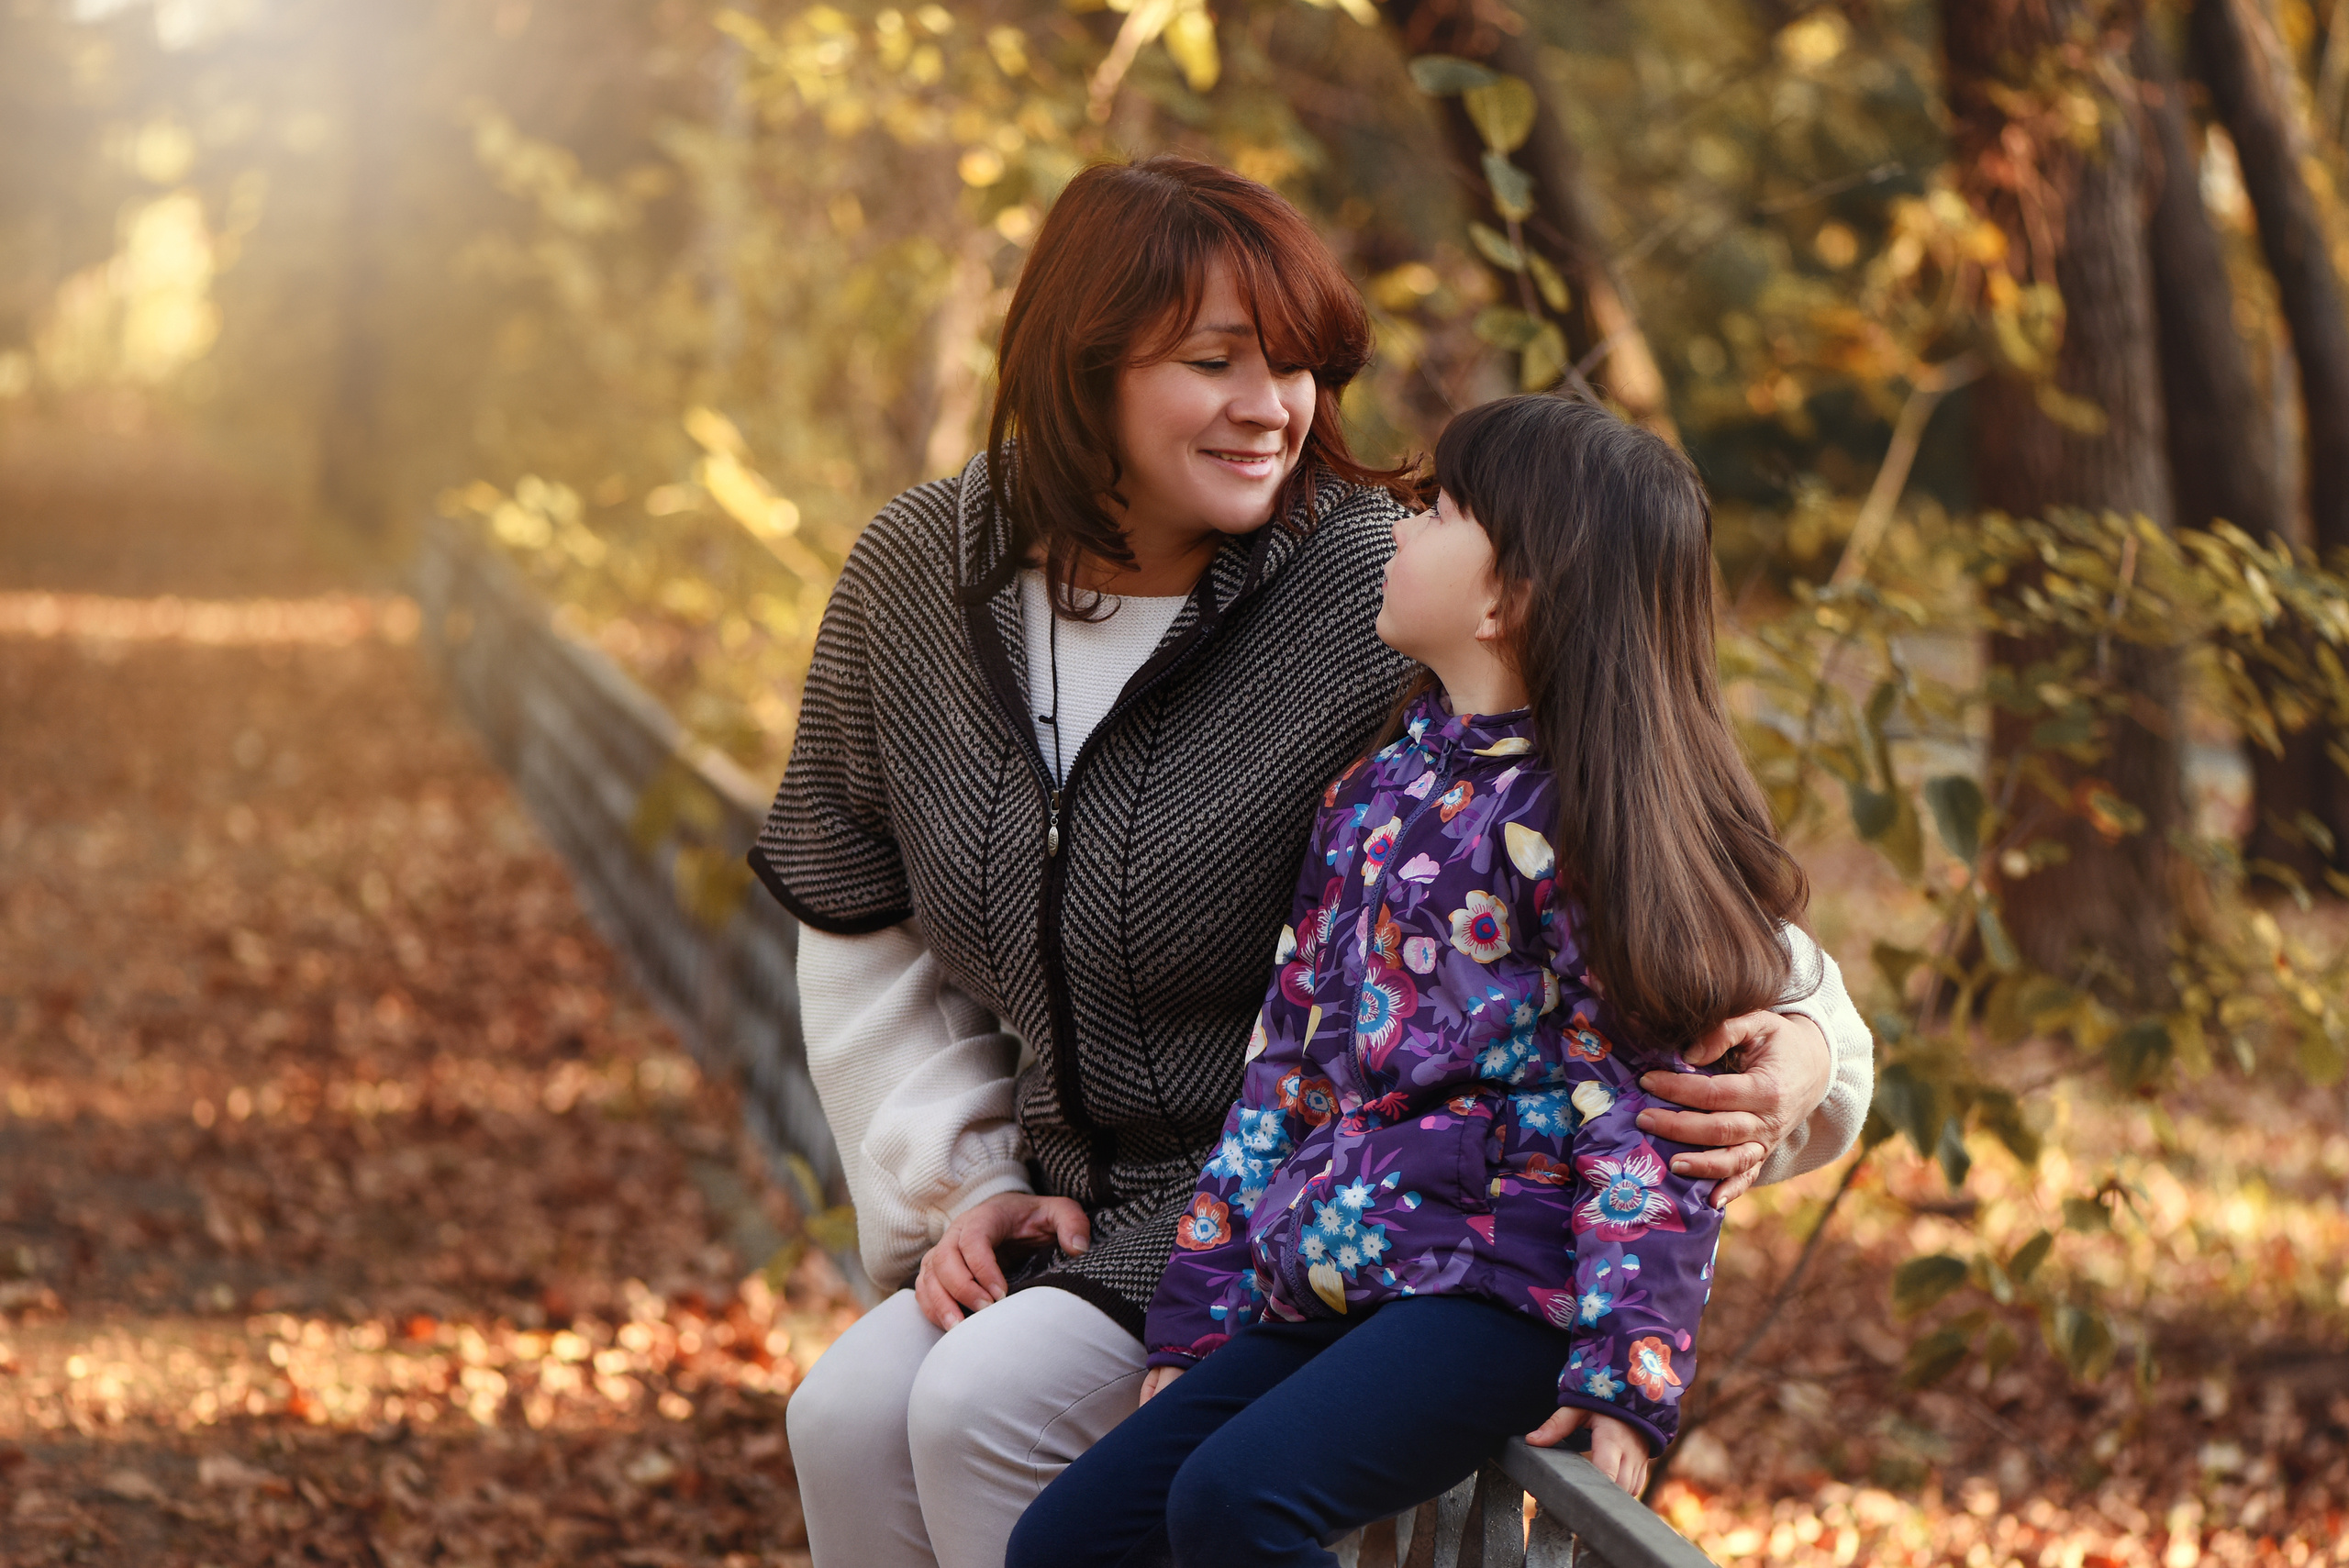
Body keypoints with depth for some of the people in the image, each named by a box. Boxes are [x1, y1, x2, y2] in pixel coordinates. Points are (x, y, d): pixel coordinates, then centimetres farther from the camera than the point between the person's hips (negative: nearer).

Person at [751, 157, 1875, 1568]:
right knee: (851, 1420, -17)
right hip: (1093, 1218, 5)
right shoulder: (919, 582, 0)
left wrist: (1795, 1045, -31)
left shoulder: (1381, 604, -16)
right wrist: (960, 1183, 2)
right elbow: (869, 931, 11)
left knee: (987, 1407, -24)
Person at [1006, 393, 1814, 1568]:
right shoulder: (1372, 793, 15)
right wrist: (1195, 1314, 14)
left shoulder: (1568, 812, -8)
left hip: (1499, 1284, -8)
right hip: (1326, 1289, 8)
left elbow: (1647, 1103, -11)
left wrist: (1626, 1368, -18)